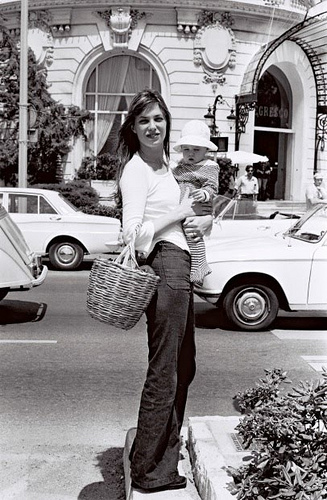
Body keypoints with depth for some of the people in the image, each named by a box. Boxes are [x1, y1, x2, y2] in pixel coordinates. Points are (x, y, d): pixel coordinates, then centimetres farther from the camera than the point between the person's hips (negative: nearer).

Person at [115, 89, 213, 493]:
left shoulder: (167, 166, 19)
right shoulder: (136, 169, -9)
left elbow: (200, 210, 22)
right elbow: (133, 233, -18)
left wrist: (203, 220, 0)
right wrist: (179, 214, -12)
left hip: (181, 267, 10)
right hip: (162, 266, -10)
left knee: (183, 366, 19)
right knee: (163, 371, -6)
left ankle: (168, 449, 35)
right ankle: (148, 471, 4)